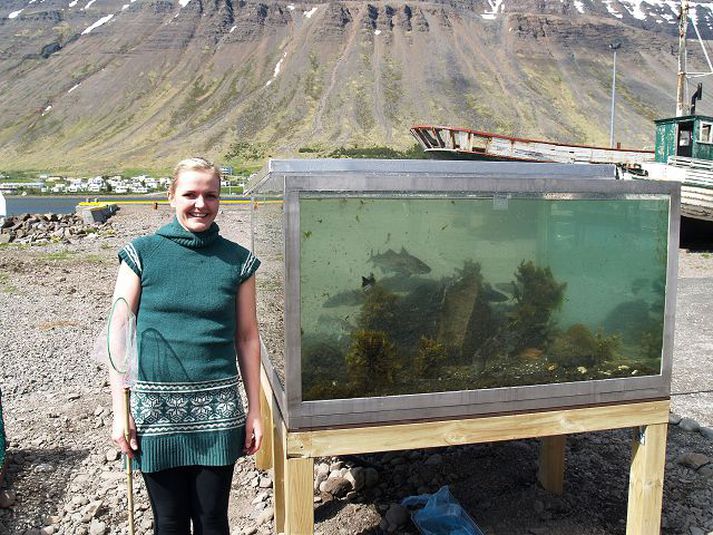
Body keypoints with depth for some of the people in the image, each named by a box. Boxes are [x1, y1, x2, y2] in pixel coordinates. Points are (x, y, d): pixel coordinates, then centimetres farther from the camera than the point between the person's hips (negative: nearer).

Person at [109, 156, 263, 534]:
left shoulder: (237, 261, 2)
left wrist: (255, 410, 5)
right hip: (155, 408, -1)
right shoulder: (142, 253, -2)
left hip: (218, 409, 1)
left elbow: (247, 338, 5)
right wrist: (120, 412, -4)